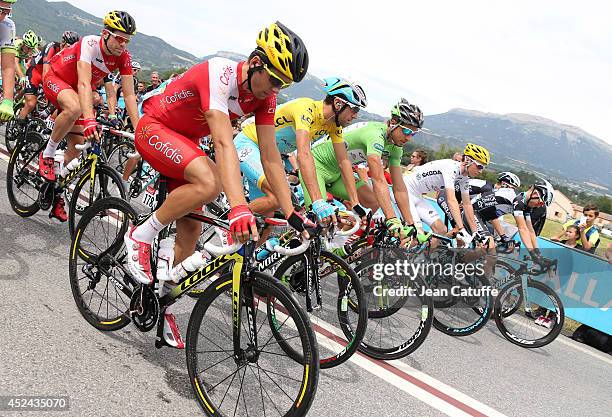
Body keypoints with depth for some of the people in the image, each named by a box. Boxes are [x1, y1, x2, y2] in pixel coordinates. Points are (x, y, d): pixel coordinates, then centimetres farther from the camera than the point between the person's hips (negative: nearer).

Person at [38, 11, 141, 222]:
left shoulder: (123, 57, -17)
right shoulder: (89, 44, -32)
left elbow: (129, 94, -18)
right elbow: (84, 83, -43)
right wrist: (89, 120, -56)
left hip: (76, 91, 6)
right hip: (55, 79, -6)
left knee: (78, 145, -1)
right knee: (74, 108, -39)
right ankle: (47, 155, -16)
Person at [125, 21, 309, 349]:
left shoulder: (265, 94, -11)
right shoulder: (219, 74, -32)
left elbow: (271, 158, -10)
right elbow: (224, 144, -45)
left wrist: (291, 215, -16)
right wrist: (238, 208, -55)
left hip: (185, 141, 7)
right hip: (154, 128, -7)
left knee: (191, 230, 1)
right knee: (209, 183, -34)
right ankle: (141, 236, -13)